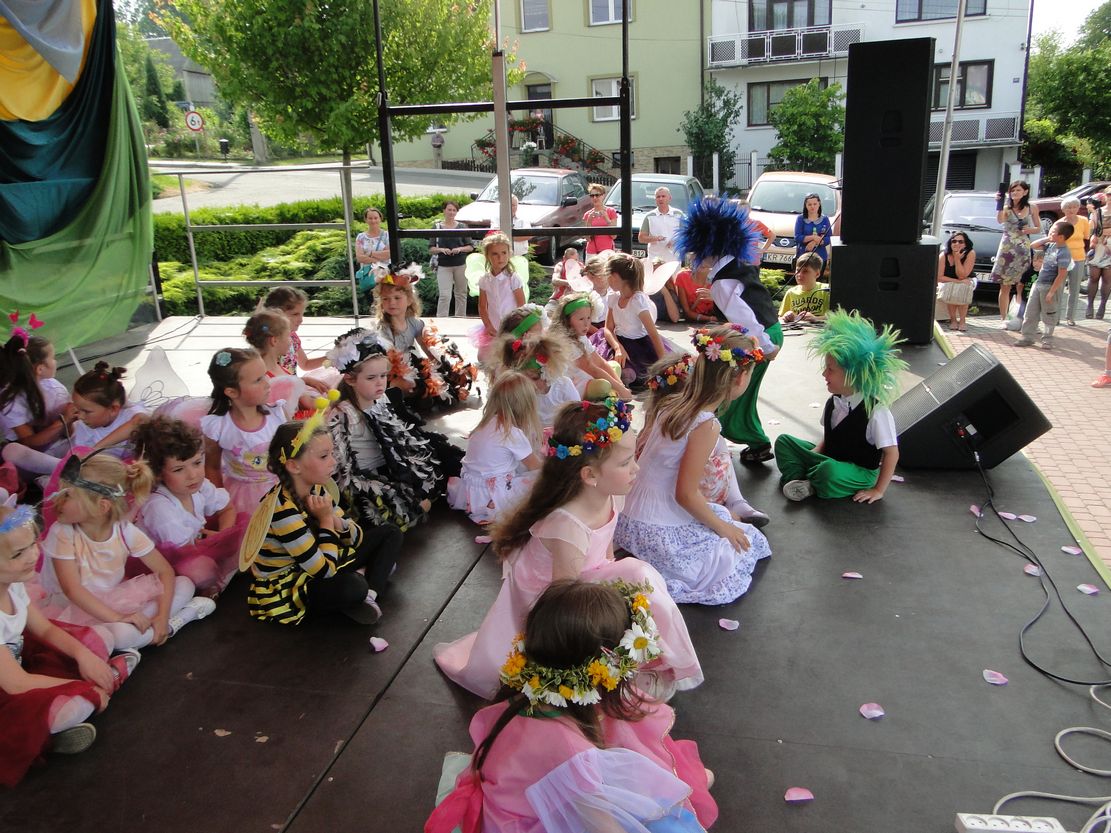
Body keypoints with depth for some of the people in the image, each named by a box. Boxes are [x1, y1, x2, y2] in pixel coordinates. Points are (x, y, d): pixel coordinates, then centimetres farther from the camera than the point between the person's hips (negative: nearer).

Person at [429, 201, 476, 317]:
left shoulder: (461, 227, 4)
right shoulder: (437, 227, 2)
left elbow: (471, 247, 6)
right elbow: (431, 249, 3)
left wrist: (460, 249, -13)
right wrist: (441, 249, -16)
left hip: (461, 265, 2)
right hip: (443, 266, -2)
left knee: (461, 294, 10)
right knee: (445, 295, -10)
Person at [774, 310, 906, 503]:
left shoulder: (876, 411, -22)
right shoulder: (834, 401, 0)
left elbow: (891, 453, -17)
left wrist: (878, 490, -15)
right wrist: (813, 454, -4)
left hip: (859, 472, -8)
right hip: (829, 459, 8)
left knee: (830, 471, -40)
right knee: (783, 441, 3)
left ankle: (805, 477, -8)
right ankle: (799, 481, -19)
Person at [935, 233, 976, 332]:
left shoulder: (970, 253, -21)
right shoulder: (943, 256, -18)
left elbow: (962, 276, -24)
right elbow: (939, 277, -20)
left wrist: (957, 259, -33)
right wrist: (957, 281, -30)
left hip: (965, 283, 0)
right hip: (948, 284, 1)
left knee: (962, 290, -33)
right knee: (949, 290, -32)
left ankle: (962, 320, -18)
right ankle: (953, 319, -13)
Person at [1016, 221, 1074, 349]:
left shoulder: (1063, 253, -20)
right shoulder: (1052, 245, 4)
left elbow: (1061, 275, -21)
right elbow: (1033, 245, 16)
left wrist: (1051, 292, -21)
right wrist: (1046, 239, 0)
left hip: (1049, 287, -8)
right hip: (1038, 283, 8)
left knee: (1048, 315, 5)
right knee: (1031, 312, 10)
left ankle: (1047, 340, 17)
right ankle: (1027, 337, 17)